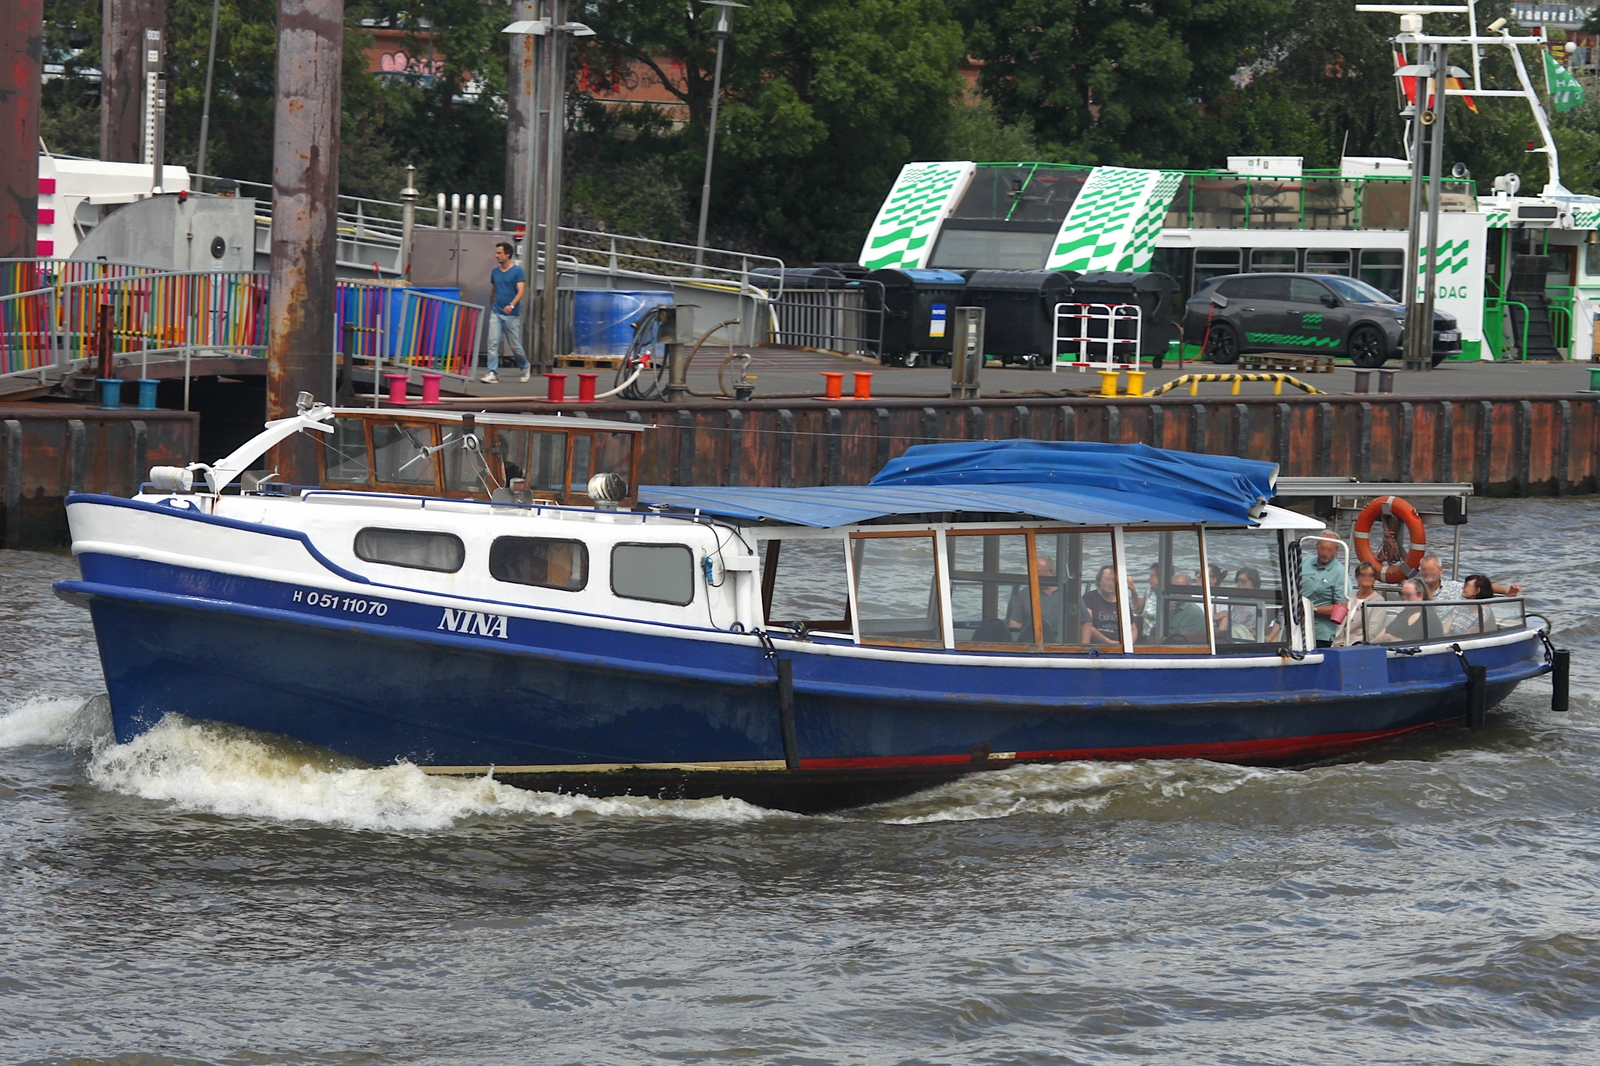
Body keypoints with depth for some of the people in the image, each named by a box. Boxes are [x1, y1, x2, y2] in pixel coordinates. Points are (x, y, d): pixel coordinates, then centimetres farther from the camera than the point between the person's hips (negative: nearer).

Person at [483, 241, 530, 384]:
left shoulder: (518, 271, -7)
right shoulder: (495, 272, 8)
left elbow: (521, 291, -15)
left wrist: (512, 305, -31)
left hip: (511, 315, -4)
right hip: (496, 313, 4)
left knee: (515, 346, 6)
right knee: (493, 343, -9)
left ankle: (525, 367, 31)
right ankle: (493, 373, -11)